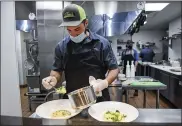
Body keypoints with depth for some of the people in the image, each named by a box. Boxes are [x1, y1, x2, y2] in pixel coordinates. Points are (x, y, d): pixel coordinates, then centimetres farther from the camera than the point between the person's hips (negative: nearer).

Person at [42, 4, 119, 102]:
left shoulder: (102, 43, -7)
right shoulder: (61, 46, -2)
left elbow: (114, 68, -3)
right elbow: (57, 69, 8)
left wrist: (105, 82, -20)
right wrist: (53, 78, -13)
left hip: (99, 97, 0)